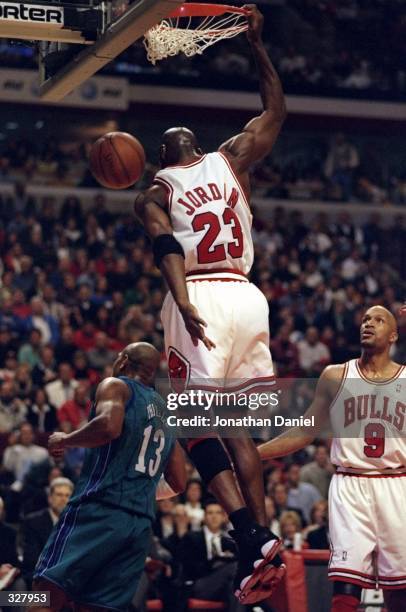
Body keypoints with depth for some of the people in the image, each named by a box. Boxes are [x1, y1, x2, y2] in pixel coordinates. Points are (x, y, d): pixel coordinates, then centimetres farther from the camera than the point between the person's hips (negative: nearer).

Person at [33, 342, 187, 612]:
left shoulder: (116, 386, 6)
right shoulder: (165, 414, 26)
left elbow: (109, 425, -17)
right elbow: (178, 485, 25)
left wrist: (64, 440, -2)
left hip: (100, 510, -7)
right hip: (141, 524, 7)